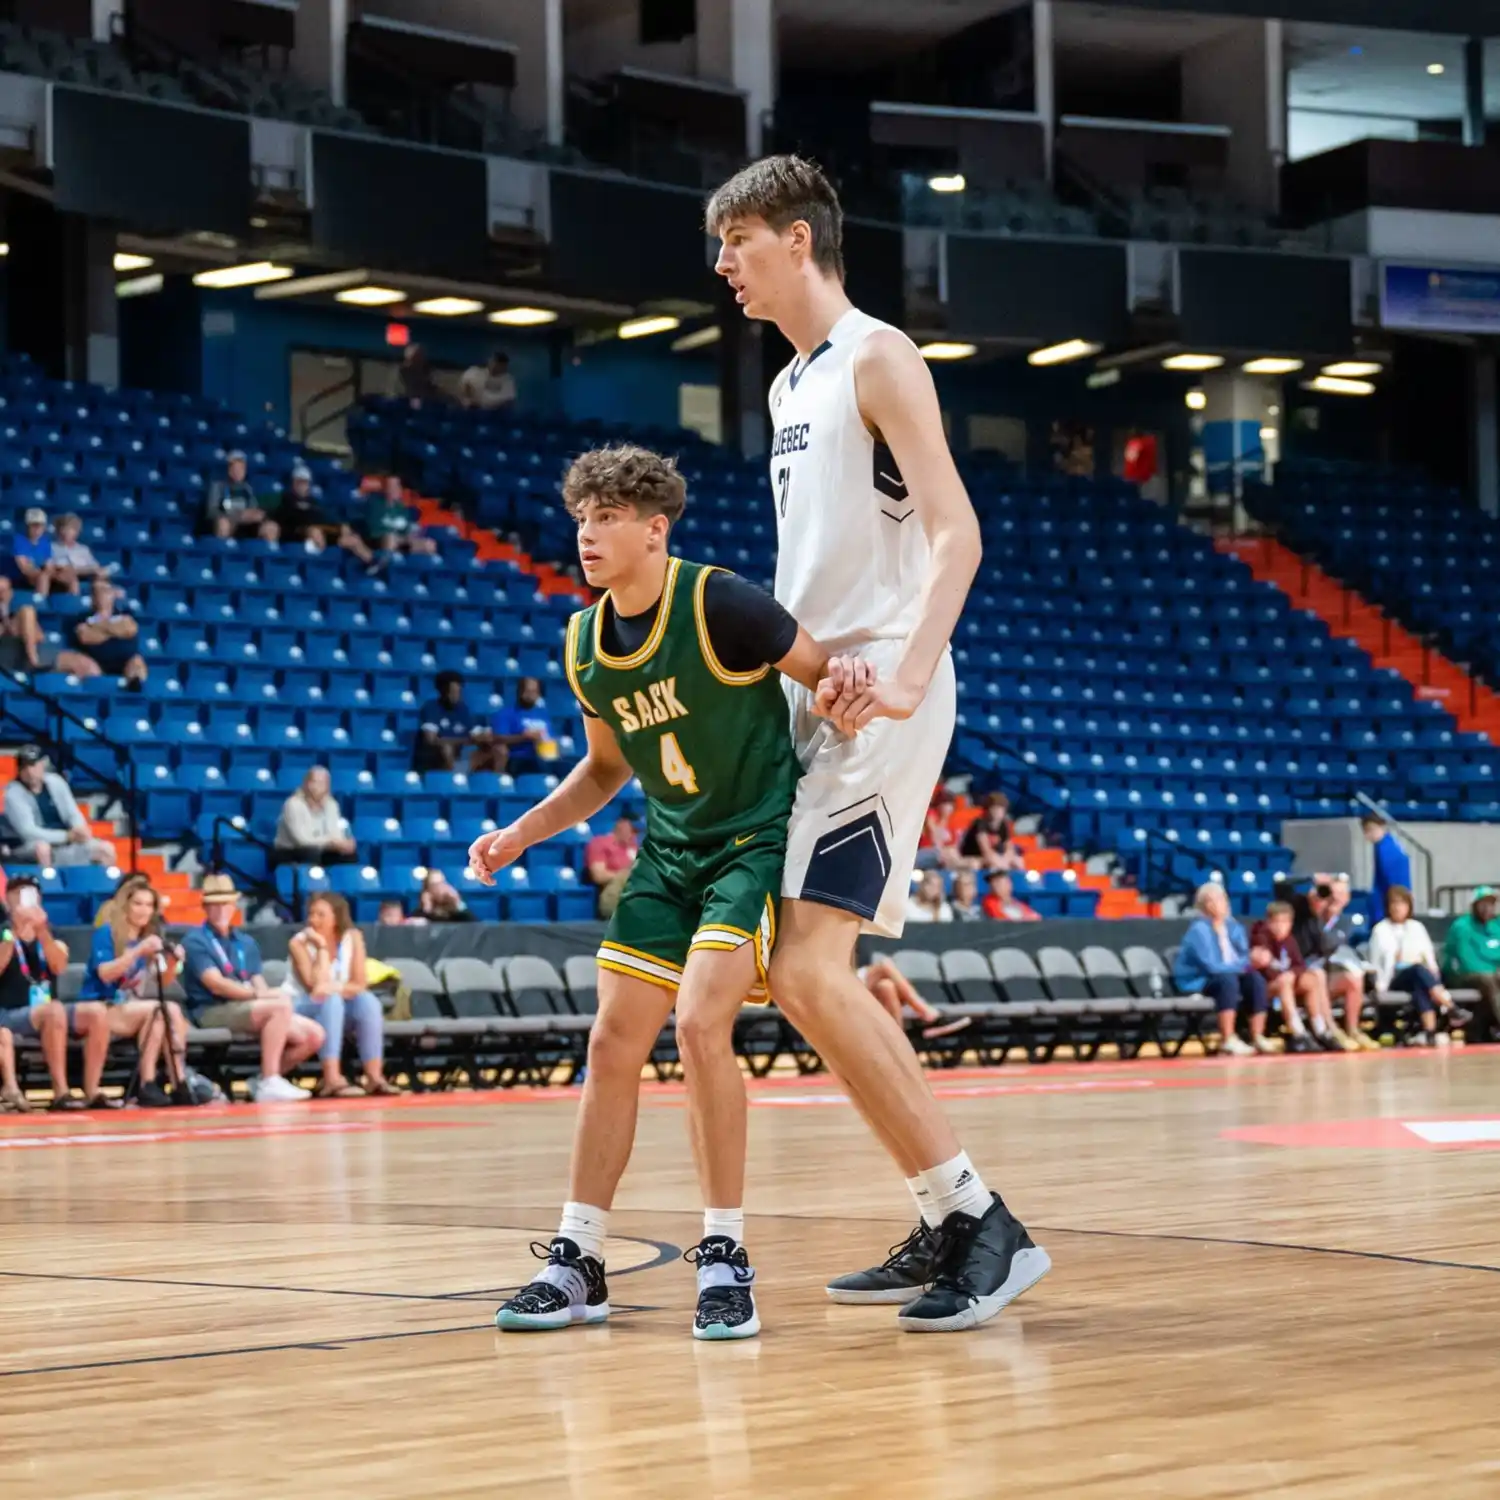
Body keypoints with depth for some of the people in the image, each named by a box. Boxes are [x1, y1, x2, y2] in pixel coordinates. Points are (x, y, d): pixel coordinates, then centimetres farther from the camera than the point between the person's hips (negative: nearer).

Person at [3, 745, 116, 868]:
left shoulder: (55, 782, 5)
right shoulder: (14, 794, -13)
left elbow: (73, 814, 8)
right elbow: (28, 831, -21)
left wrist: (80, 830, -18)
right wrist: (67, 836, -26)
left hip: (69, 844, 6)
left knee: (106, 848, -8)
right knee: (41, 848, -39)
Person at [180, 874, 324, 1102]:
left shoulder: (246, 943, 22)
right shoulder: (196, 941, 0)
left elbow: (259, 986, 10)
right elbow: (217, 985, -14)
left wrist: (265, 993, -14)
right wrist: (258, 994, -22)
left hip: (248, 1008, 7)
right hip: (211, 1012, -7)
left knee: (313, 1035, -8)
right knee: (280, 1006, -31)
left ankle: (263, 1080, 4)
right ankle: (269, 1083, -30)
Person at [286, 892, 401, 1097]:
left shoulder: (353, 938, -4)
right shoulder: (299, 943, -13)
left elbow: (359, 985, -9)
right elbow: (316, 986, -23)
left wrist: (335, 988, -28)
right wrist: (322, 947, -23)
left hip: (341, 1007, 4)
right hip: (303, 1009, -3)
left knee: (368, 1001, -27)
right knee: (330, 1001, -35)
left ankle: (374, 1077, -31)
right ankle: (332, 1080, -45)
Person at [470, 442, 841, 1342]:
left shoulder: (719, 604, -19)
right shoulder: (585, 646, 2)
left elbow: (835, 679, -10)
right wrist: (522, 834, 5)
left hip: (758, 838, -7)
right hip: (670, 851, 7)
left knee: (700, 1022, -23)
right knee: (614, 1042, 2)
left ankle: (727, 1258, -12)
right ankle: (580, 1264, 11)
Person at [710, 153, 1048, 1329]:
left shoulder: (878, 360, -8)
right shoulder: (790, 385, 20)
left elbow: (956, 535, -18)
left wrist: (905, 678, -31)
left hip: (882, 708, -10)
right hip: (817, 702, 10)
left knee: (808, 971, -18)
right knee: (812, 978, 10)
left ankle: (989, 1227, -14)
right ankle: (950, 1229, 17)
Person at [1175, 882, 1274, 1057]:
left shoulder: (1233, 927, 6)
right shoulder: (1199, 930, -16)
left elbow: (1244, 958, 8)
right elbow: (1211, 966, -24)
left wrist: (1243, 964, -16)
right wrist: (1238, 966, -16)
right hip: (1197, 982, -7)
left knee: (1255, 978, -16)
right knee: (1228, 980, -34)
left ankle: (1257, 1037, -18)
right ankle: (1227, 1040, -39)